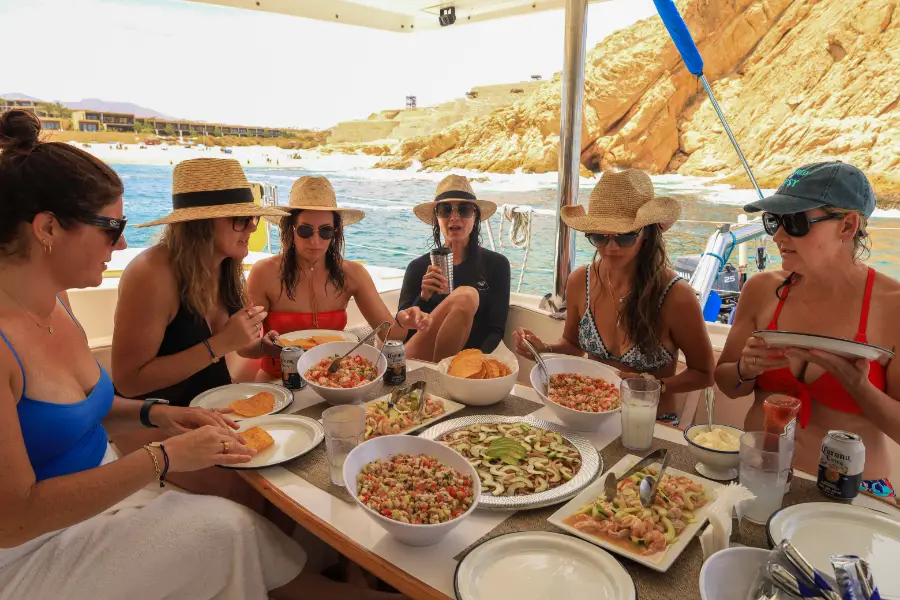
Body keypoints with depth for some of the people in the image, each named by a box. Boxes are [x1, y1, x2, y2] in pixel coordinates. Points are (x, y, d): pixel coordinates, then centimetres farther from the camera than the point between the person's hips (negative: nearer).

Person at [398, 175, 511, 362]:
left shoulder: (496, 264, 7)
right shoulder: (418, 267, 8)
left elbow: (496, 330, 0)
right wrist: (423, 297, -16)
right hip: (415, 363, 0)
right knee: (466, 296, -23)